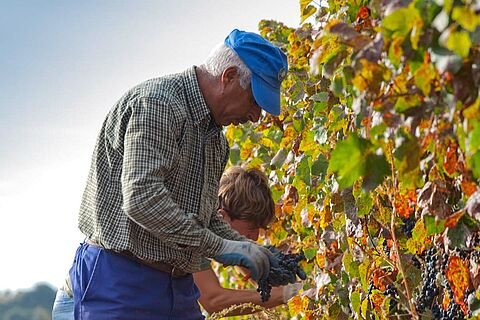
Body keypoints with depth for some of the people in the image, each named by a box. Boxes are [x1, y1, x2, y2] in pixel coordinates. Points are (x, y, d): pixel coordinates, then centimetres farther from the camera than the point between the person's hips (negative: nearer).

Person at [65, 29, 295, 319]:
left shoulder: (215, 136, 17)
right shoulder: (156, 102, -14)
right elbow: (141, 198, -25)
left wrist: (247, 251, 7)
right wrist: (220, 247, -20)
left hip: (179, 287, 9)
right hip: (121, 282, -9)